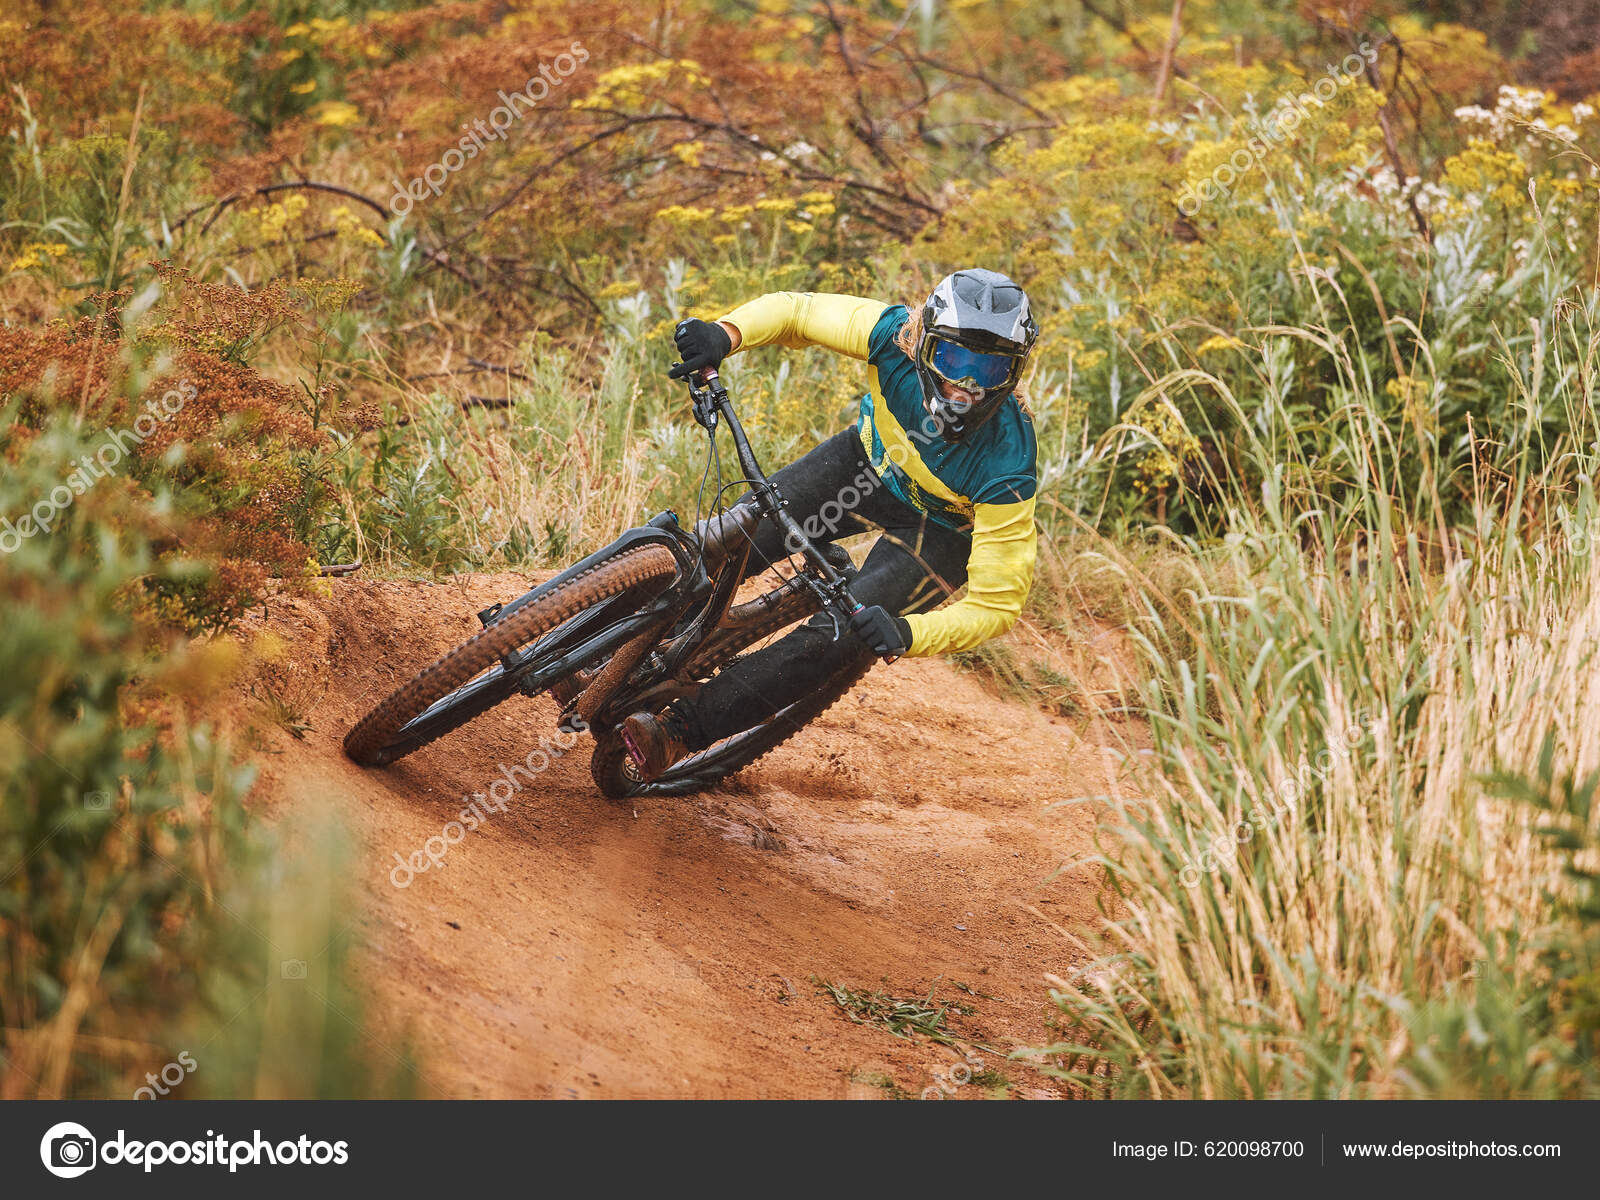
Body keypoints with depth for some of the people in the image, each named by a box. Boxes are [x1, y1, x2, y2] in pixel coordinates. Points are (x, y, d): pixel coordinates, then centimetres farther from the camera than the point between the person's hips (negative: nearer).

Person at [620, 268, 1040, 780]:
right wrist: (724, 335, -37)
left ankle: (681, 729, -8)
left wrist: (905, 633, -48)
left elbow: (997, 602, -32)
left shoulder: (1006, 468, -39)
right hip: (870, 460, 4)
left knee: (833, 641, -20)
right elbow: (794, 310, -16)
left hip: (938, 530, -4)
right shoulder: (895, 334, -32)